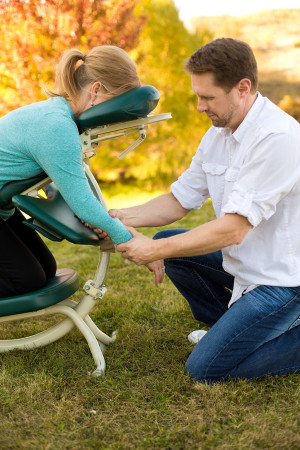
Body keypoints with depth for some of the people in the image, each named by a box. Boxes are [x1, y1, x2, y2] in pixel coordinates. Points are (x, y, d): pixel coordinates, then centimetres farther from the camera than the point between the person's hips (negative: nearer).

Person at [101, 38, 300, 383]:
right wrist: (121, 218, -8)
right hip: (246, 262, 9)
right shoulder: (218, 134, 3)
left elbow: (232, 229, -28)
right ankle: (231, 327, 18)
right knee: (167, 241, 8)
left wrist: (153, 252, -22)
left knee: (205, 369, -10)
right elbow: (179, 201, 7)